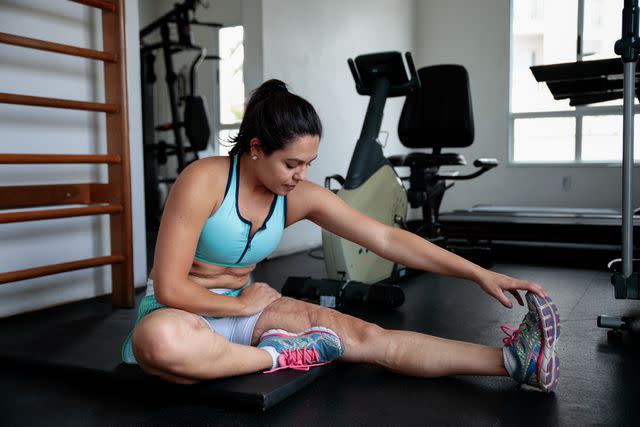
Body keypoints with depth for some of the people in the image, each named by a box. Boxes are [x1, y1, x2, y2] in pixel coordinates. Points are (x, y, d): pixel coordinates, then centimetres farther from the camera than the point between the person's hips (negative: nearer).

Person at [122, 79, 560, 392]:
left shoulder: (302, 197, -8)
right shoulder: (204, 181, -24)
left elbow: (386, 238, -10)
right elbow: (169, 289, -24)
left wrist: (479, 274, -14)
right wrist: (242, 305, -13)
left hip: (242, 306, 4)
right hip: (181, 311, -4)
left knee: (362, 335, -14)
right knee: (160, 339, -44)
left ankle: (515, 360, -20)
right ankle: (279, 355, -22)